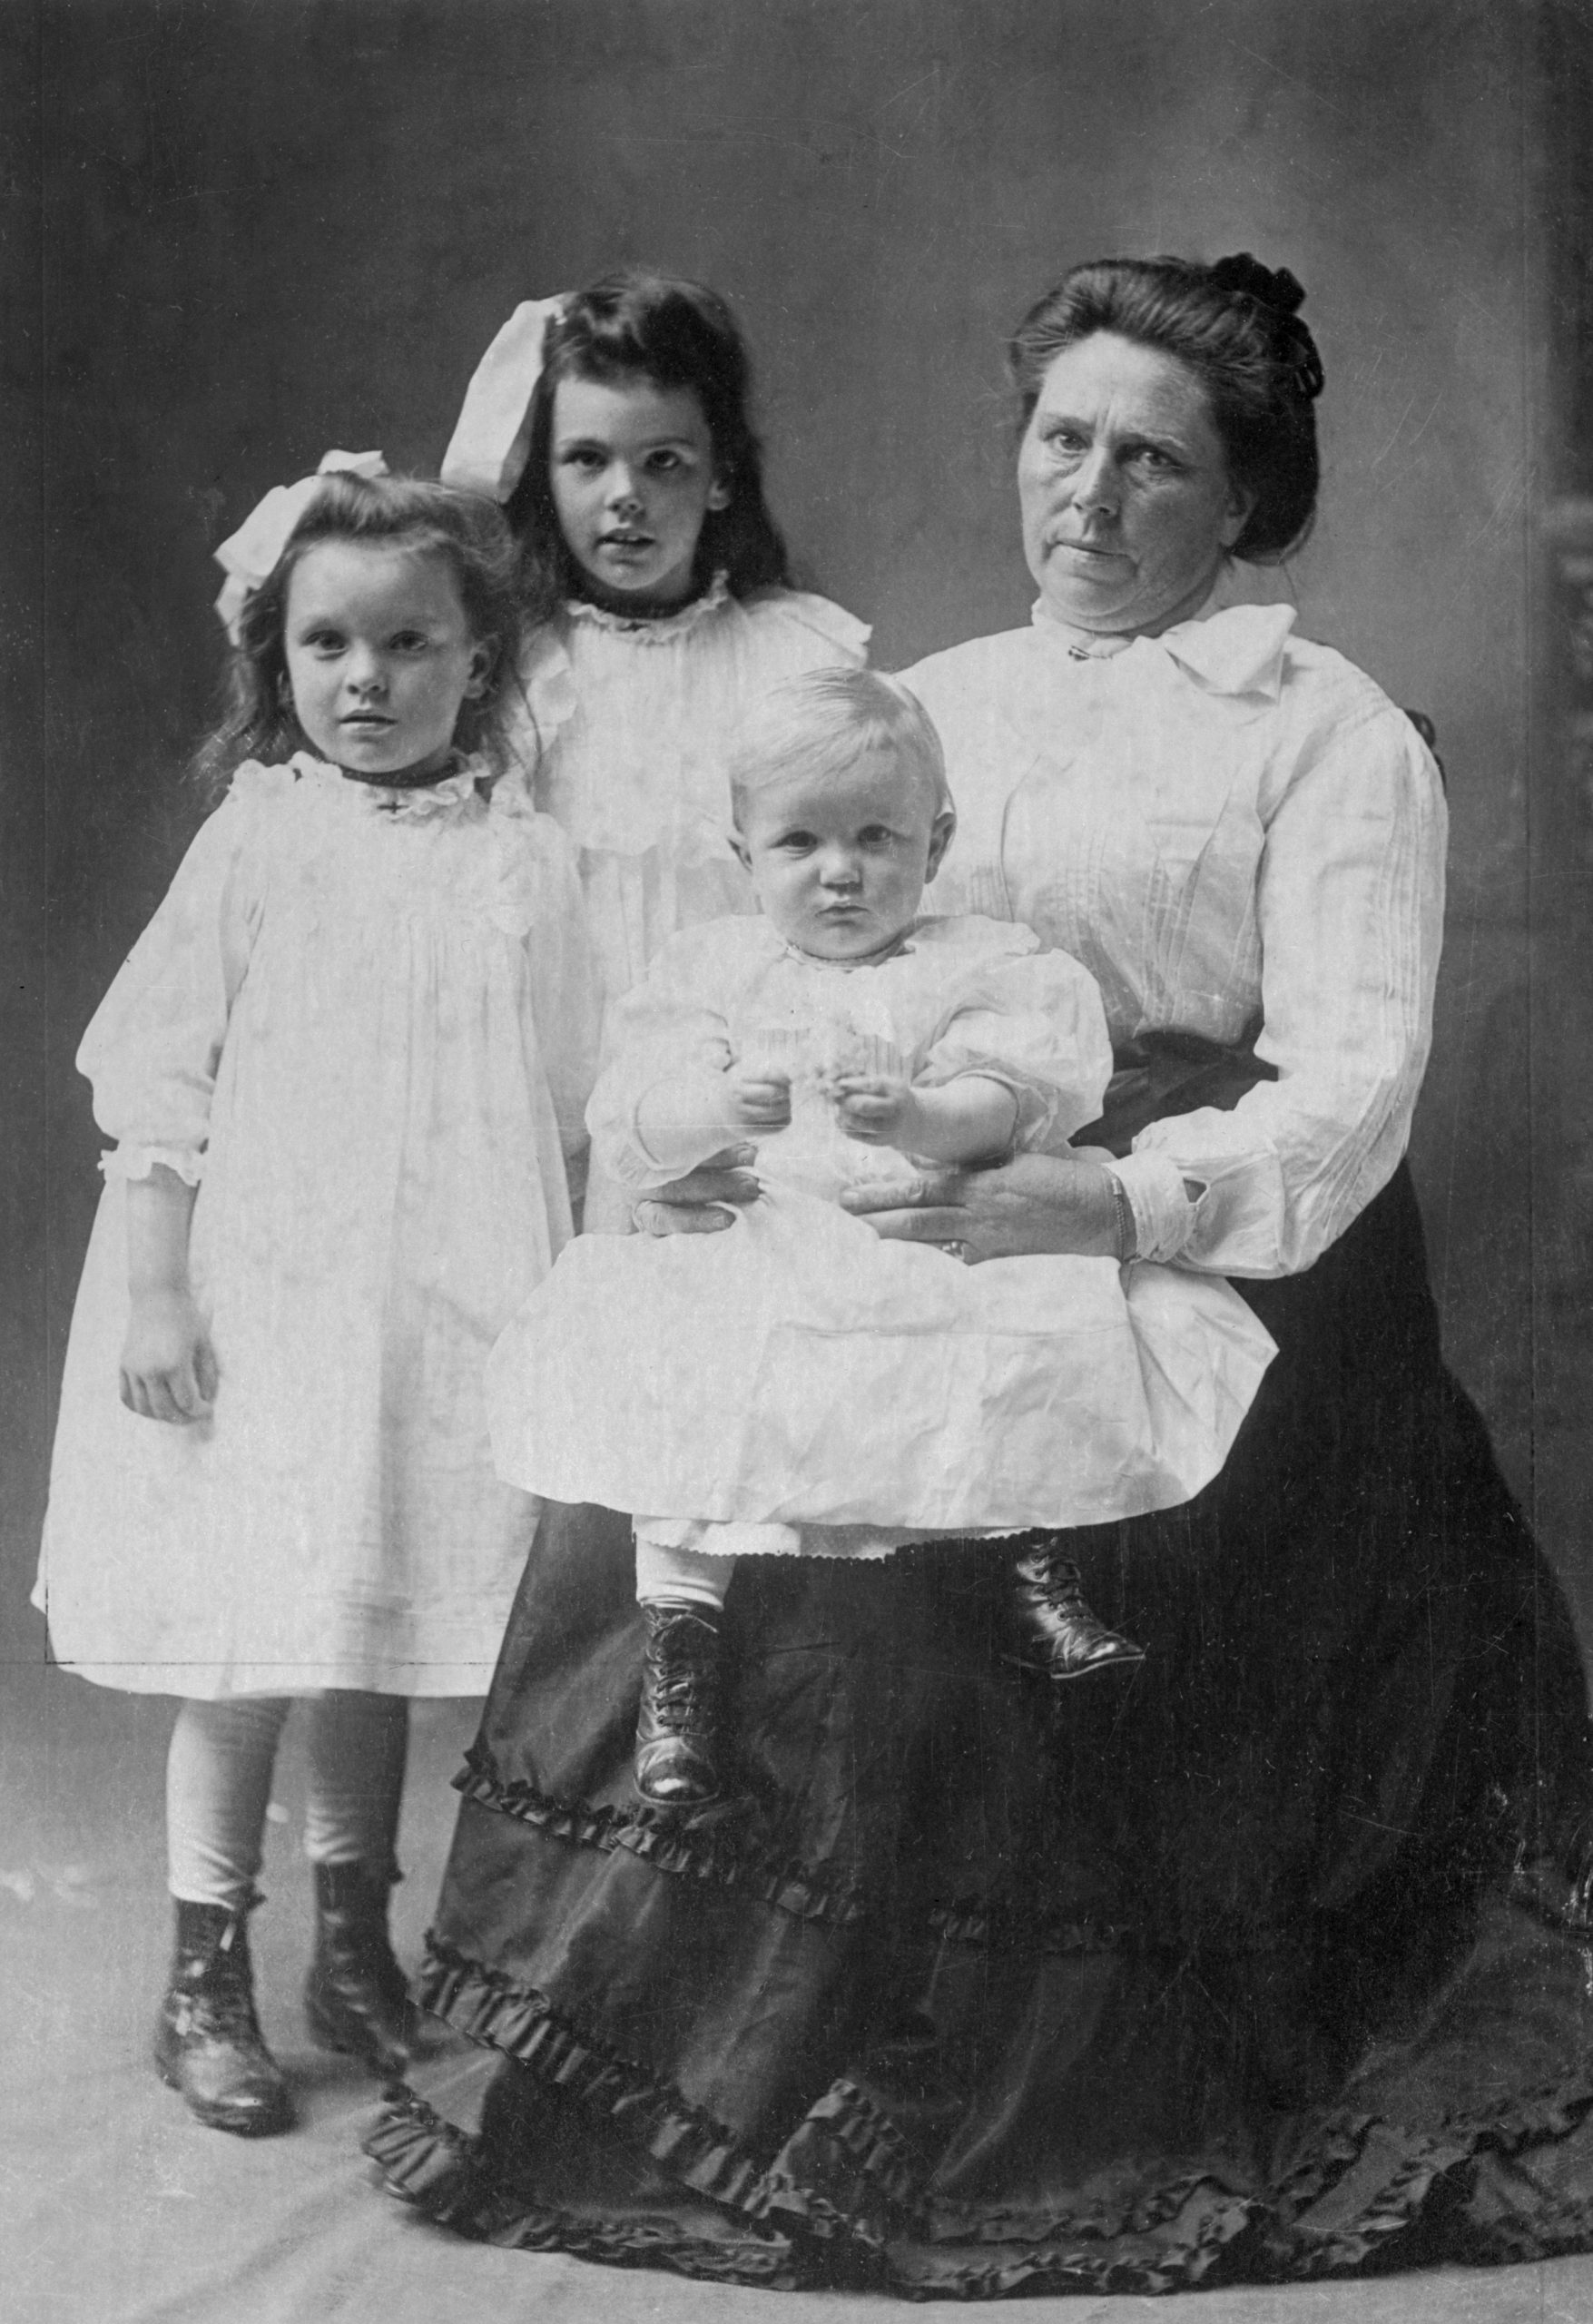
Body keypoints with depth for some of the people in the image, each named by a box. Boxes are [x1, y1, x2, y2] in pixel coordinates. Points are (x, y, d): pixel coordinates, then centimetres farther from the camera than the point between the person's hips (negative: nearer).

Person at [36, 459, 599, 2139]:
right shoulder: (259, 839, -3)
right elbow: (158, 1083, -4)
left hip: (447, 1320, 2)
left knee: (383, 1638, 12)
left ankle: (354, 1949, 30)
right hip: (258, 1307, -2)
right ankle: (204, 1980, 18)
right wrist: (150, 1289, -9)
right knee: (245, 1652, 2)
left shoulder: (523, 863, 3)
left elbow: (566, 1108, 9)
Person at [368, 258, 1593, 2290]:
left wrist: (1106, 1199, -26)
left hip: (1209, 1274, -4)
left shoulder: (1329, 733, -1)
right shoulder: (926, 705, 16)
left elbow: (1351, 1075, -11)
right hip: (922, 1279, 5)